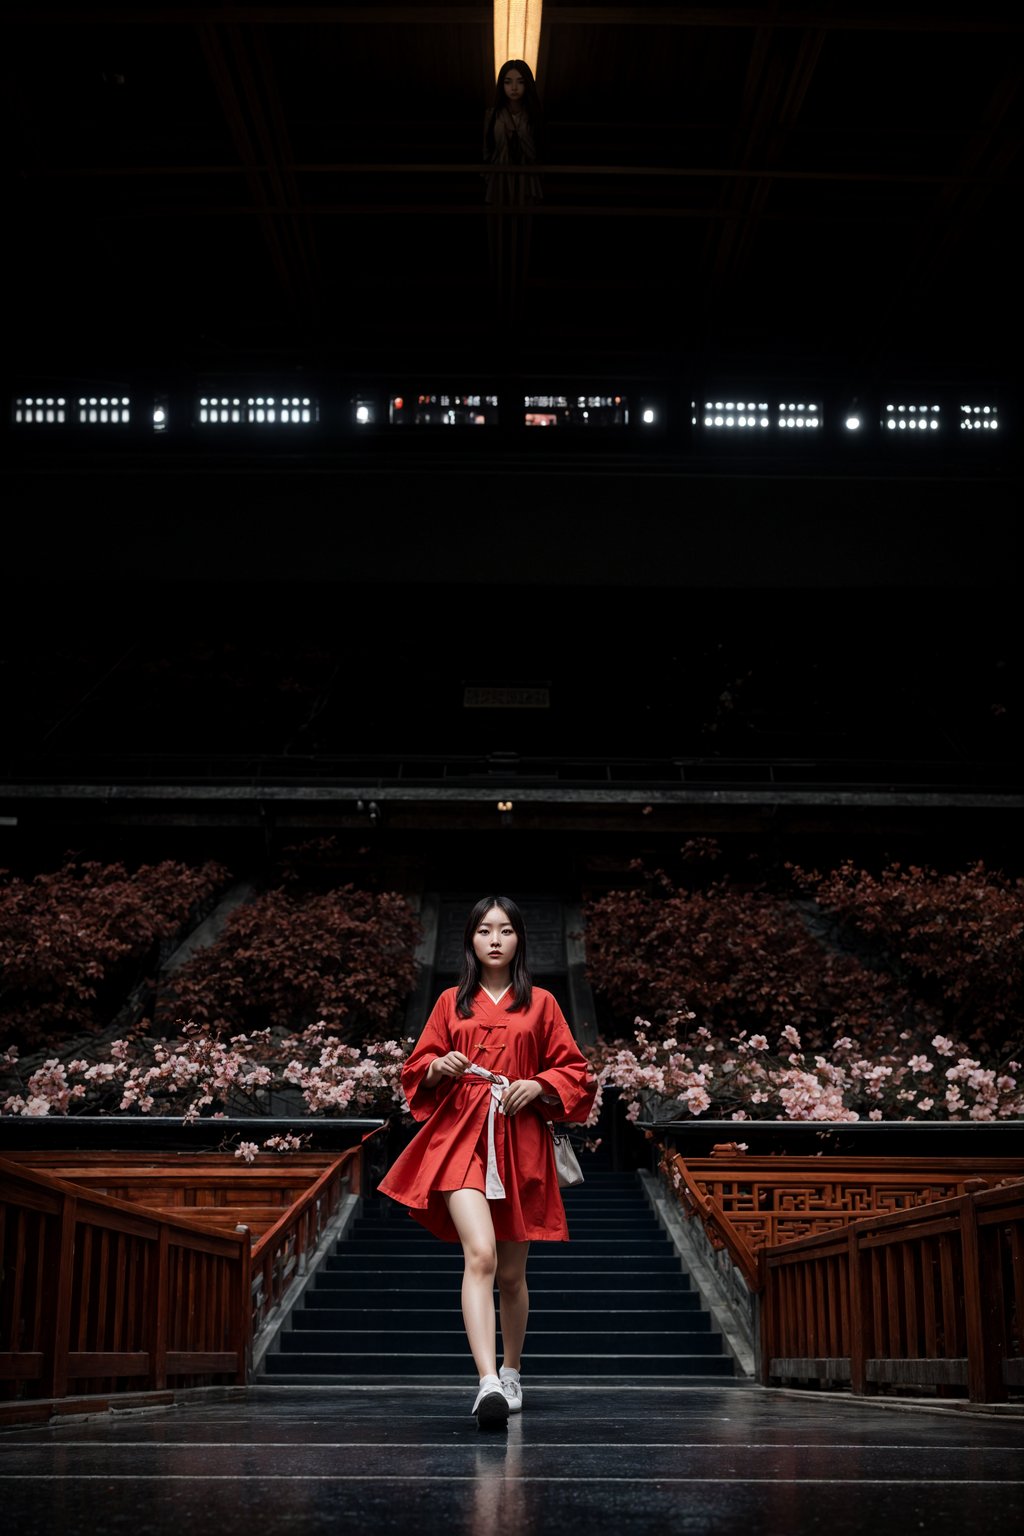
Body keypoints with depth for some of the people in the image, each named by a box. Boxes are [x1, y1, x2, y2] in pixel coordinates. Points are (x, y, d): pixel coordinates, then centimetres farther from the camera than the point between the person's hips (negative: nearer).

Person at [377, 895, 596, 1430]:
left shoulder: (540, 1004, 9)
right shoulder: (451, 1002, 11)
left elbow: (575, 1072, 10)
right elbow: (416, 1070, 13)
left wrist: (538, 1086, -9)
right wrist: (439, 1067, -9)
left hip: (520, 1143, 1)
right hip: (460, 1136, -1)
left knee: (511, 1272, 10)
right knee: (480, 1254, -22)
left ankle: (512, 1373, 32)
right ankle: (488, 1384, -27)